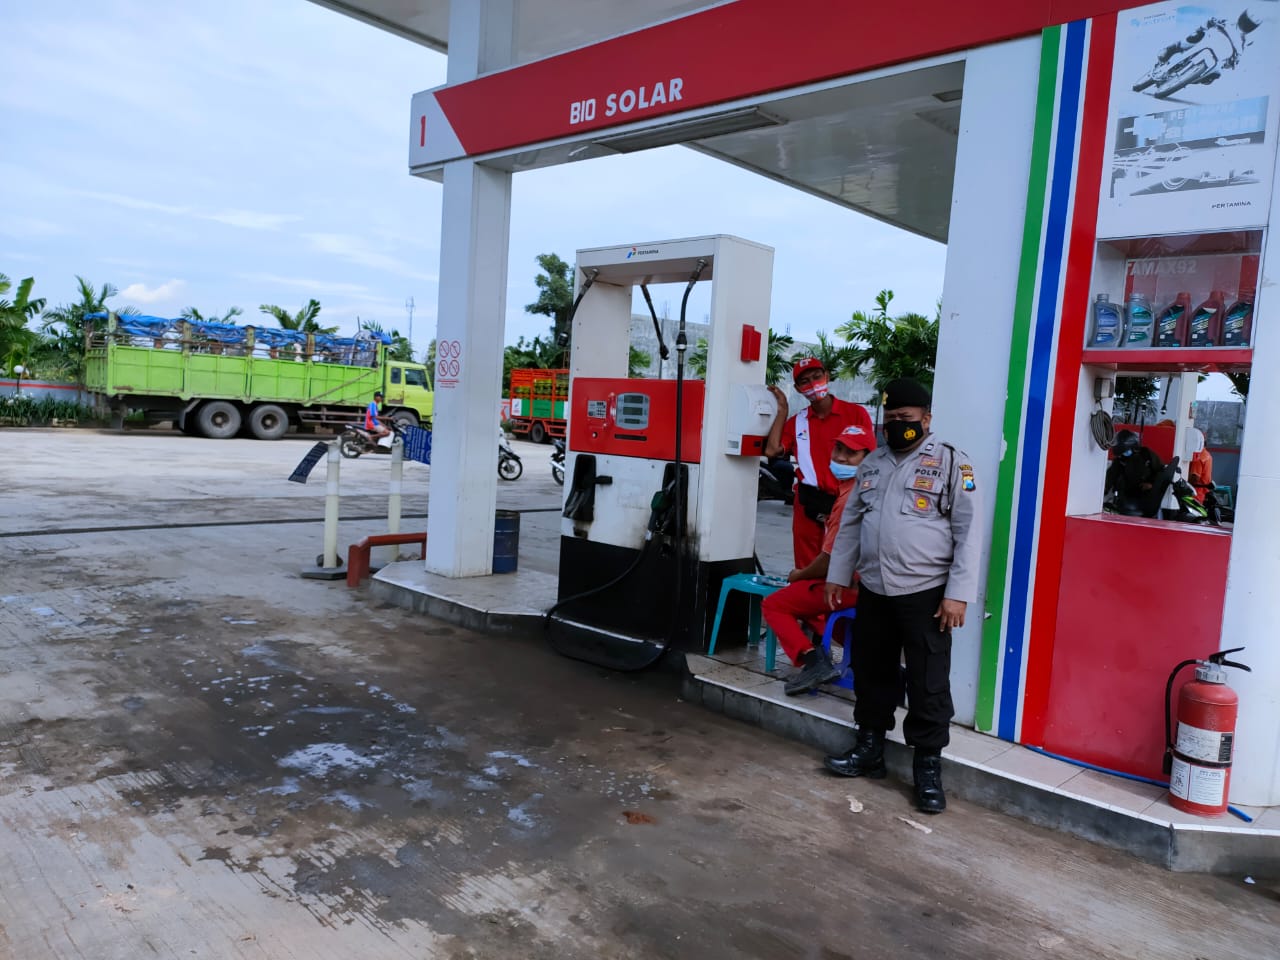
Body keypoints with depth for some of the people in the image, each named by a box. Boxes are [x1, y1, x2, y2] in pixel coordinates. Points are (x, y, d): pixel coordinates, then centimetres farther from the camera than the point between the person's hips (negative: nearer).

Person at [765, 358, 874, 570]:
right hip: (807, 504, 4)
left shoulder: (856, 414, 0)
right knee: (806, 568, 9)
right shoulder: (796, 421, 13)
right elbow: (772, 450, -2)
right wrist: (782, 410, 4)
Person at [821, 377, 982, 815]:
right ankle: (869, 748, 30)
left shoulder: (952, 463, -6)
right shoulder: (872, 463, 12)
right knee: (871, 672, 15)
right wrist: (838, 574, 15)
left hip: (925, 593, -5)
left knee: (929, 684, 1)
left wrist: (958, 593, -15)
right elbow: (850, 523, 17)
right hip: (873, 590, 6)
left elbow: (969, 533, -10)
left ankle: (928, 768, 14)